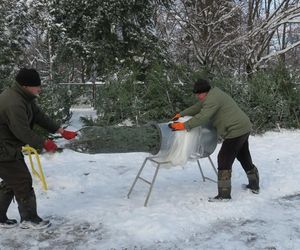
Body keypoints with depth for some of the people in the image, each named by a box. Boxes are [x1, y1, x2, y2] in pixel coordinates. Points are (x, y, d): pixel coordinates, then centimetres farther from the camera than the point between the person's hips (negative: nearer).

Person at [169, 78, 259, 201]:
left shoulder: (212, 99, -18)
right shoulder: (213, 94, 15)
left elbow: (202, 117, -27)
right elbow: (197, 107, 19)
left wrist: (184, 125, -25)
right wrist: (181, 114, 13)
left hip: (236, 131, -11)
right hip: (244, 128, 11)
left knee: (224, 159, -7)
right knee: (244, 158, 22)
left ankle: (224, 194, -4)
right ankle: (254, 185, 37)